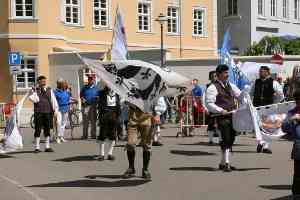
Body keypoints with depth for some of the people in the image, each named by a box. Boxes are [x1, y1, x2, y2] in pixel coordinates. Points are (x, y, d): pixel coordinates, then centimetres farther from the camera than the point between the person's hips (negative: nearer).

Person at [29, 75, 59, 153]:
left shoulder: (49, 90, 11)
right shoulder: (34, 90, 6)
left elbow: (53, 100, 8)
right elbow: (34, 100, -7)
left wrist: (55, 110, 2)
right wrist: (35, 91, -14)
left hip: (48, 112, 2)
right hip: (38, 112, -2)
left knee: (47, 130, 6)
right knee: (38, 130, -1)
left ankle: (47, 147, 13)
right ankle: (37, 147, 6)